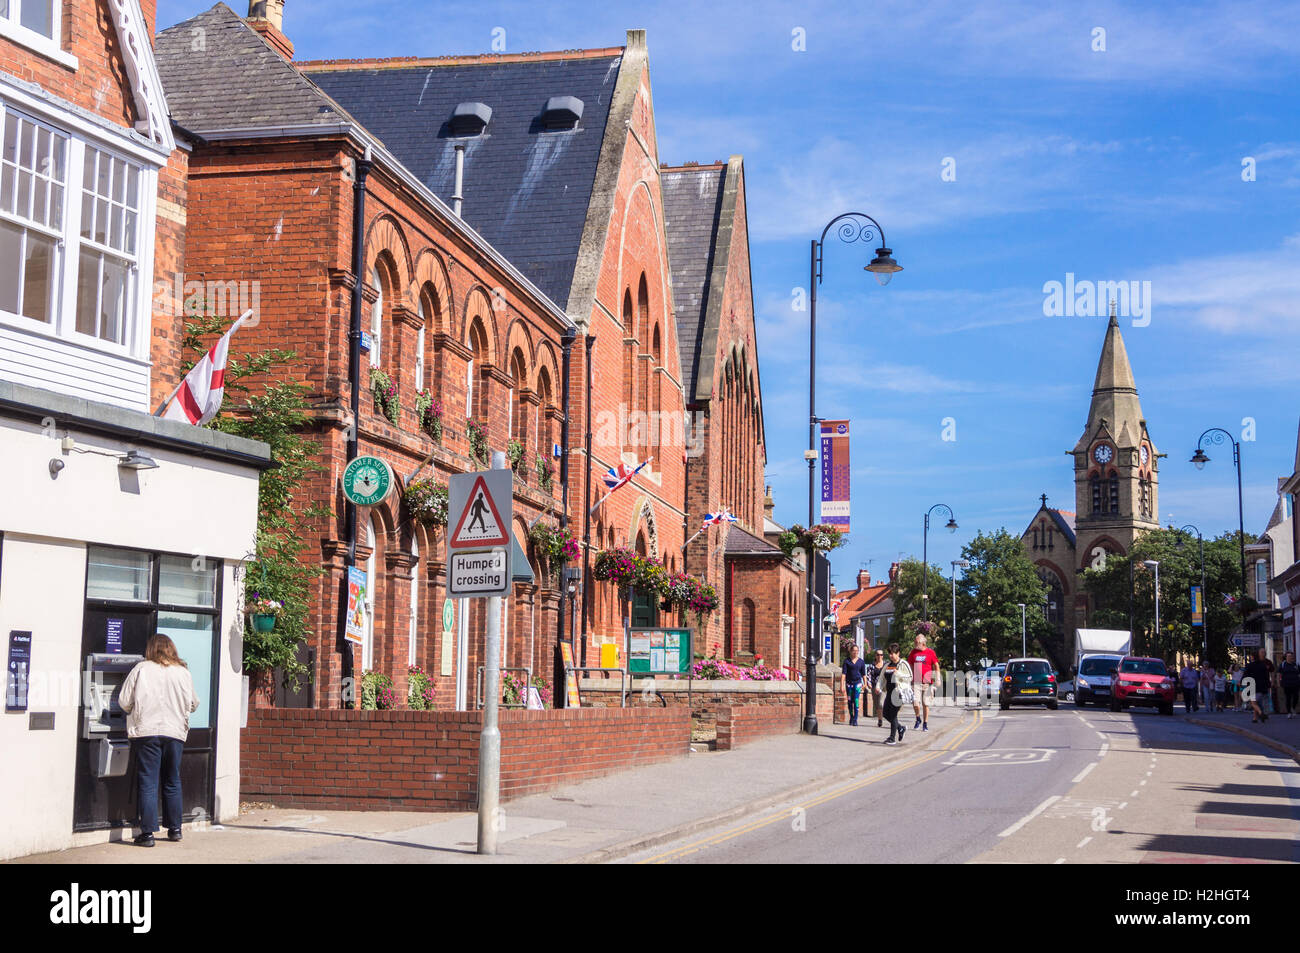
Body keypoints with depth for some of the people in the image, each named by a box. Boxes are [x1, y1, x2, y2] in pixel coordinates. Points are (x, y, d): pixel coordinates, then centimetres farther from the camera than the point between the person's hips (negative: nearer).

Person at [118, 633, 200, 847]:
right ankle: (174, 829, 21)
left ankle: (147, 833, -2)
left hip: (147, 732, -3)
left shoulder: (141, 670, -3)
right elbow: (193, 704, 14)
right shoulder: (183, 673, 5)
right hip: (175, 733, 3)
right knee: (172, 783, 15)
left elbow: (124, 701, -2)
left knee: (148, 784, 0)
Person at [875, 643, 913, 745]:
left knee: (893, 715, -8)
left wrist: (898, 674, -19)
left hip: (898, 692, -7)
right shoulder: (887, 665, 15)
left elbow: (910, 677, -7)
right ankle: (900, 728, 28)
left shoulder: (903, 664, -4)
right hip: (889, 692, 7)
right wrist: (878, 686, -2)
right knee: (886, 714, 6)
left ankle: (893, 738, -2)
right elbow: (881, 677, 15)